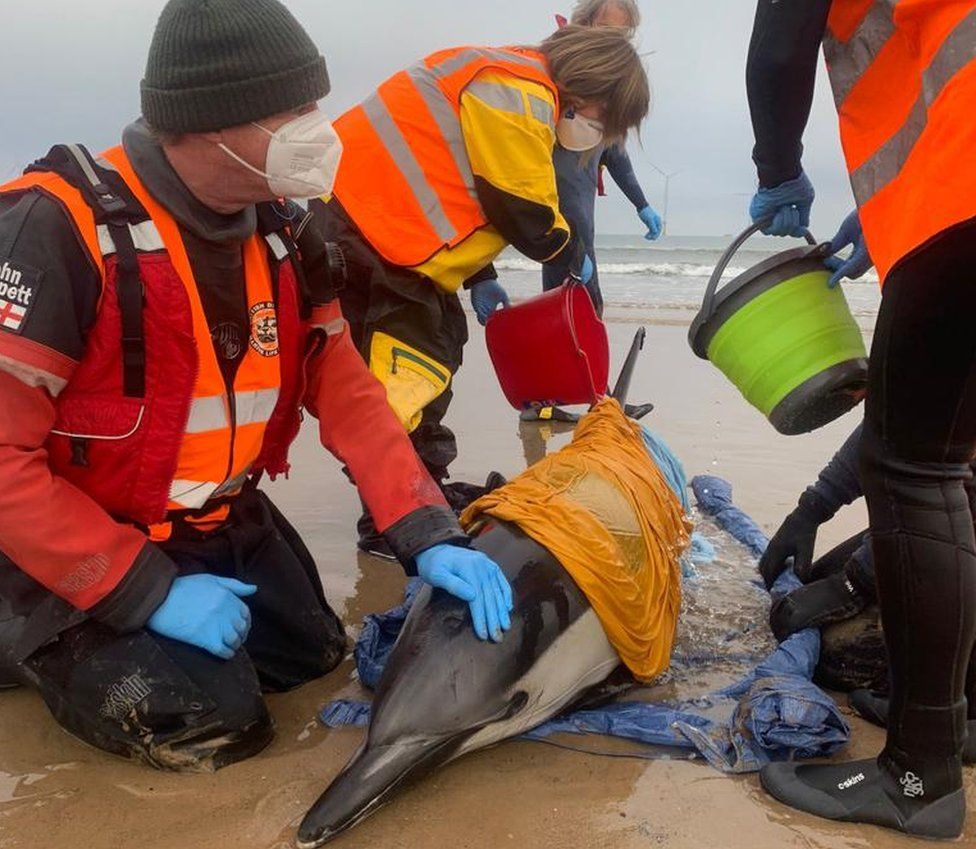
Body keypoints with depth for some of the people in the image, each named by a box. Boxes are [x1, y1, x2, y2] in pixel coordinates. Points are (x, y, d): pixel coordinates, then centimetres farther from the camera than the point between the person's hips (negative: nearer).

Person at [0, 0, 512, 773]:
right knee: (215, 724, -15)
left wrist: (431, 535, -14)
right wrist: (151, 592, -25)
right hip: (87, 548, -7)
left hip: (219, 525, 7)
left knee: (312, 653, 12)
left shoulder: (278, 235, -4)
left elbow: (347, 394, -4)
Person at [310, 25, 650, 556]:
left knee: (438, 345, 18)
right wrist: (574, 255, 4)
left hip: (376, 223, 11)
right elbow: (525, 210, -15)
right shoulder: (519, 97, -16)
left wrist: (477, 278, 17)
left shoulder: (511, 86, 17)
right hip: (363, 230, -11)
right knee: (404, 376, -11)